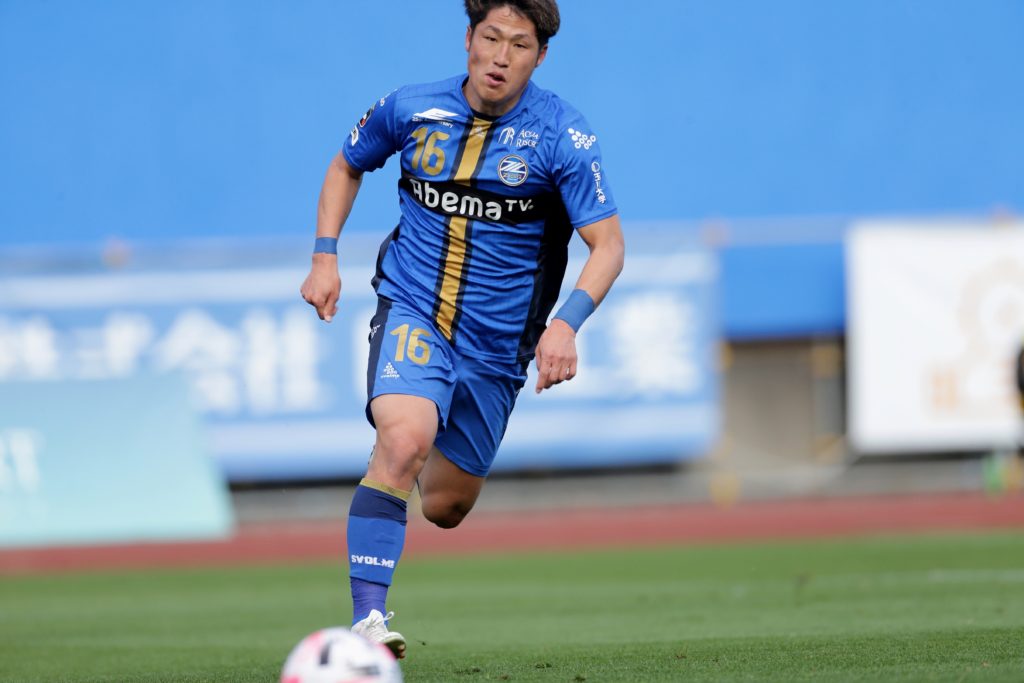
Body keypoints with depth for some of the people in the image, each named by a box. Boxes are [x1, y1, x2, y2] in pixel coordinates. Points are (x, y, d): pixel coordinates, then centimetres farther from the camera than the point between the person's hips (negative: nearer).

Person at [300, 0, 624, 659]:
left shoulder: (563, 136, -11)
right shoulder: (410, 109, -5)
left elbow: (609, 245, -11)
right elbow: (347, 166, 16)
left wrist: (566, 324, -27)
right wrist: (325, 258, 4)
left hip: (496, 344, 1)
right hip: (411, 311, -1)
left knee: (446, 508, 11)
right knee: (404, 440, -31)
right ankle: (366, 619, -32)